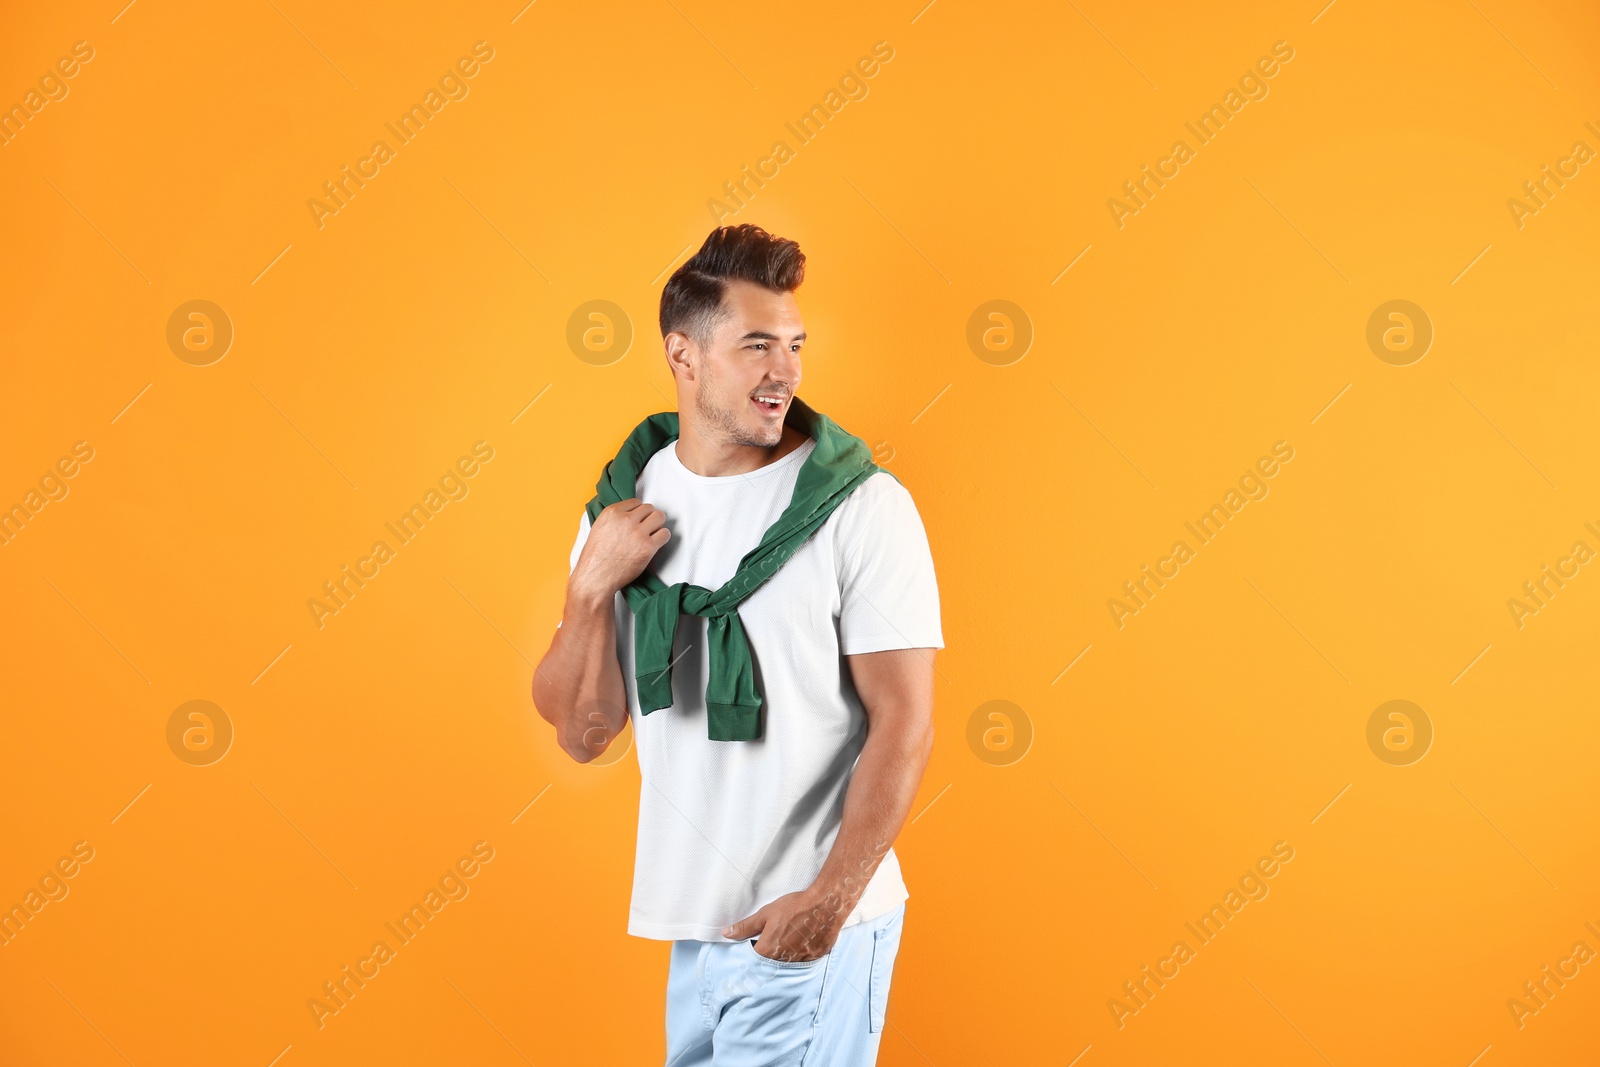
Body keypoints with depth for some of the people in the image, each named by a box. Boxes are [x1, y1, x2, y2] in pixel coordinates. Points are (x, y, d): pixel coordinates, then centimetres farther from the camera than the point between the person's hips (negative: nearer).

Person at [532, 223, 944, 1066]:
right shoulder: (626, 500, 4)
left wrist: (831, 899, -19)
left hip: (812, 922, -5)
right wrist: (591, 588, -11)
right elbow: (583, 733, 3)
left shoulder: (861, 506, -10)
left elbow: (904, 726, -12)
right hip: (693, 919, 5)